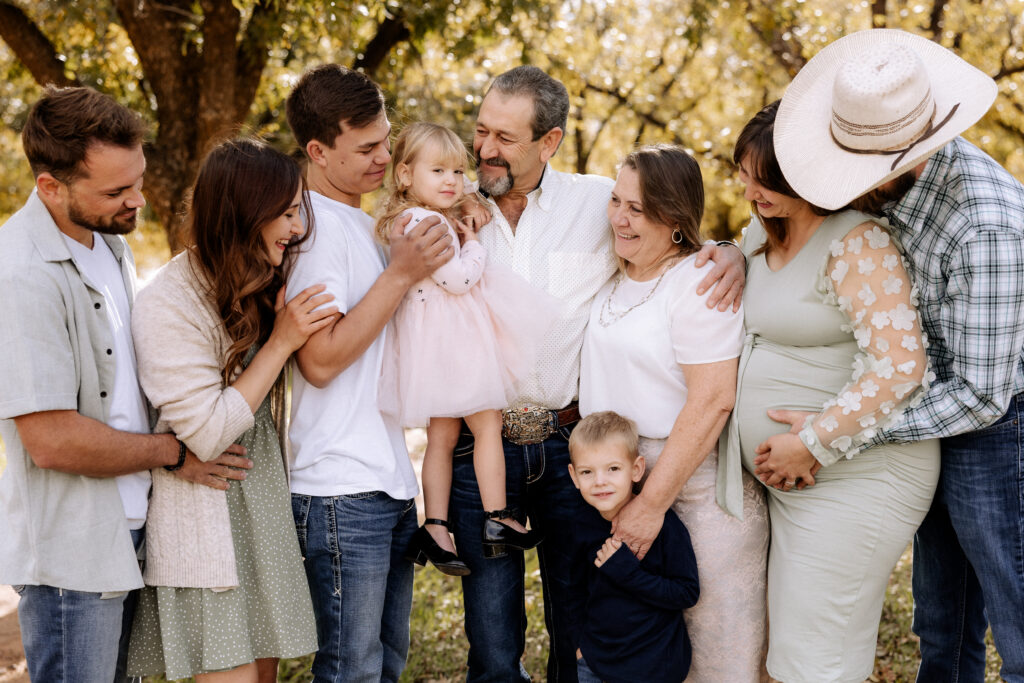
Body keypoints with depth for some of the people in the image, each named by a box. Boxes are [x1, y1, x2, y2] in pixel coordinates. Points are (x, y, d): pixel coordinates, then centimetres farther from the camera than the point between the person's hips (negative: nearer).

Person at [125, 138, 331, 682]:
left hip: (263, 509, 8)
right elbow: (207, 434, -20)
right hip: (207, 525, -8)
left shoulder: (254, 286, 7)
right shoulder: (169, 303, -19)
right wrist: (280, 342, -17)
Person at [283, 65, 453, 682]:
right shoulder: (314, 225, -14)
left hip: (391, 481, 9)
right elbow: (320, 360, -20)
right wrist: (402, 273, -20)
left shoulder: (363, 222, 16)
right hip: (341, 492, -9)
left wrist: (443, 255, 11)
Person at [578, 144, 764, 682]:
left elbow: (712, 401, -20)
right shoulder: (614, 282, 10)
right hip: (621, 484, 8)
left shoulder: (699, 283, -14)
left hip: (697, 491, -8)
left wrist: (652, 504, -19)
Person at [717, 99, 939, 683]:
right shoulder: (760, 234, 11)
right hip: (790, 480, 9)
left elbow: (900, 367, -26)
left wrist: (811, 444, -21)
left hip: (855, 477, -9)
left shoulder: (856, 245, -18)